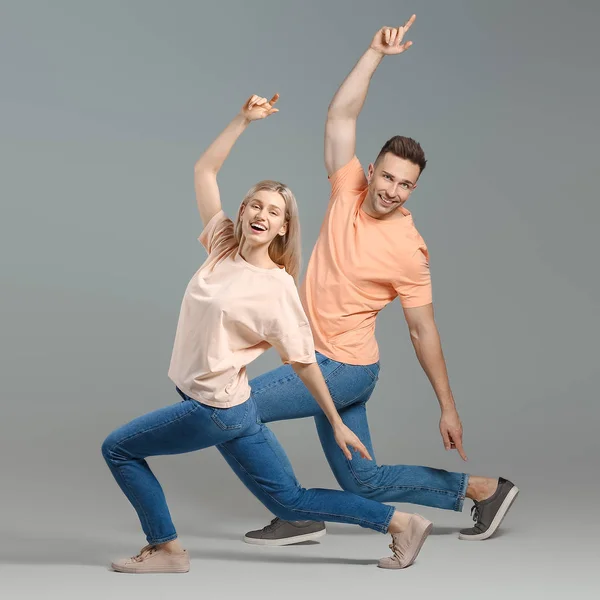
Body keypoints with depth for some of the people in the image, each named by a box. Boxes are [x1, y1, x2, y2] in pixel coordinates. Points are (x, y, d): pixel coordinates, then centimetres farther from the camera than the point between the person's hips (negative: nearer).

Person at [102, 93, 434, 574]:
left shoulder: (276, 288, -16)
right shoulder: (224, 247, 2)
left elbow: (304, 361, -10)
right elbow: (204, 171, 6)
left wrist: (337, 423, -5)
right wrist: (244, 120, 0)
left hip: (217, 411, -7)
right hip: (220, 408, 7)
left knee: (118, 449, 3)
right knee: (289, 502, 12)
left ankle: (166, 549, 13)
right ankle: (399, 522, 15)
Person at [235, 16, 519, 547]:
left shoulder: (408, 249, -16)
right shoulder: (349, 192, -3)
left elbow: (424, 332, -10)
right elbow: (341, 115, -8)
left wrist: (448, 408, -7)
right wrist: (376, 54, -16)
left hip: (344, 370, -7)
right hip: (324, 362, 7)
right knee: (363, 482, 15)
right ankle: (479, 489, 25)